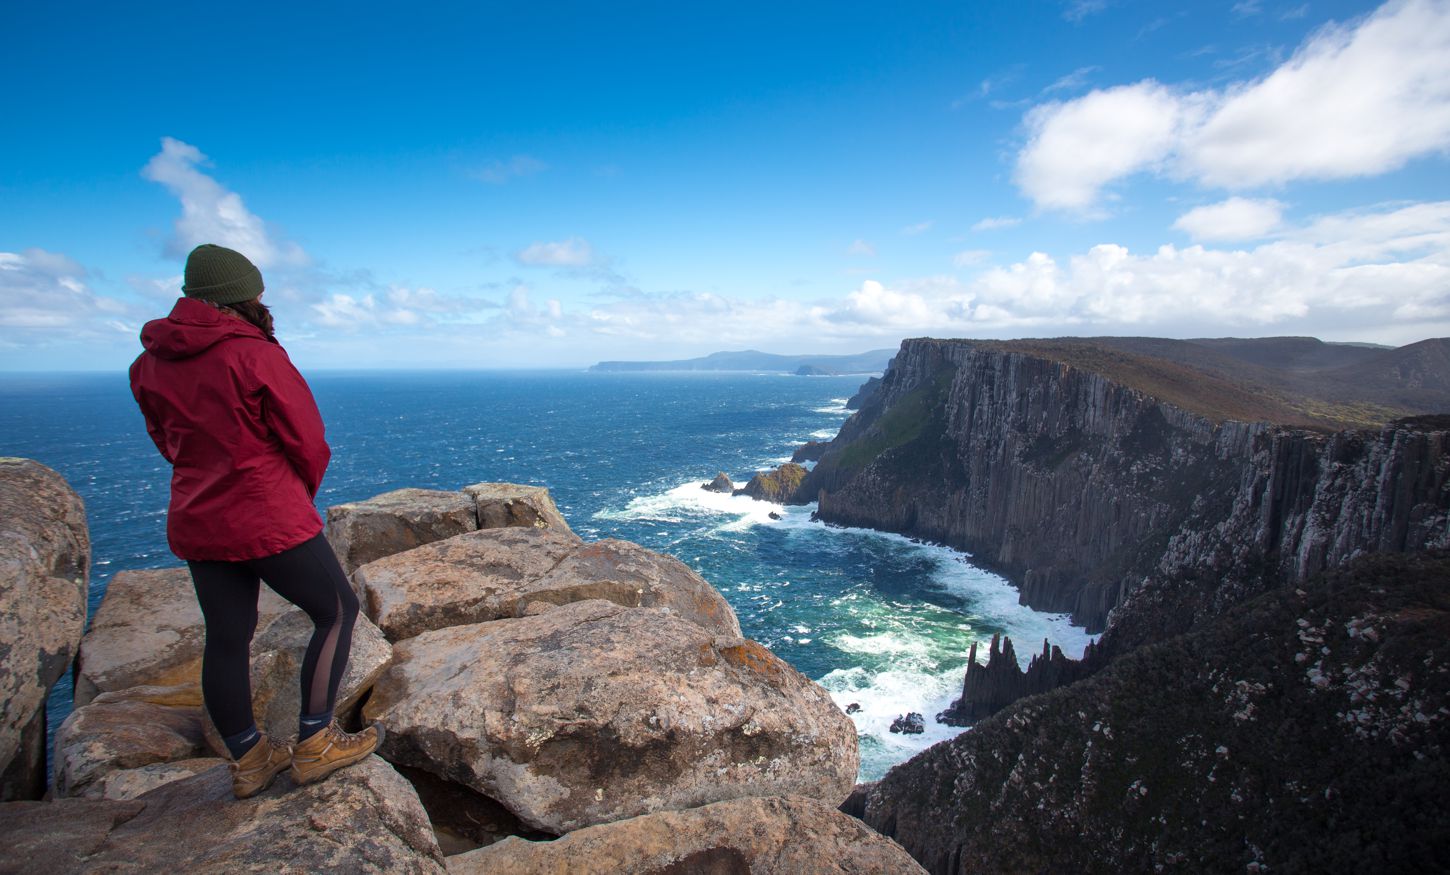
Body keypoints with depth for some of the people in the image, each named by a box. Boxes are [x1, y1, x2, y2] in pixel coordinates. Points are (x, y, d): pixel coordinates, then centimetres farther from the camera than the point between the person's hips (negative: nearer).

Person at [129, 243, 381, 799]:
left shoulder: (149, 363, 5)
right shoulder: (256, 355, -15)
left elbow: (167, 442, 15)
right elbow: (308, 442, -11)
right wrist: (301, 496, 7)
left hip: (196, 524, 7)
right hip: (270, 520, -7)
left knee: (226, 638, 14)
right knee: (336, 611, 8)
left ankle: (249, 762, 28)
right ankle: (314, 744, 12)